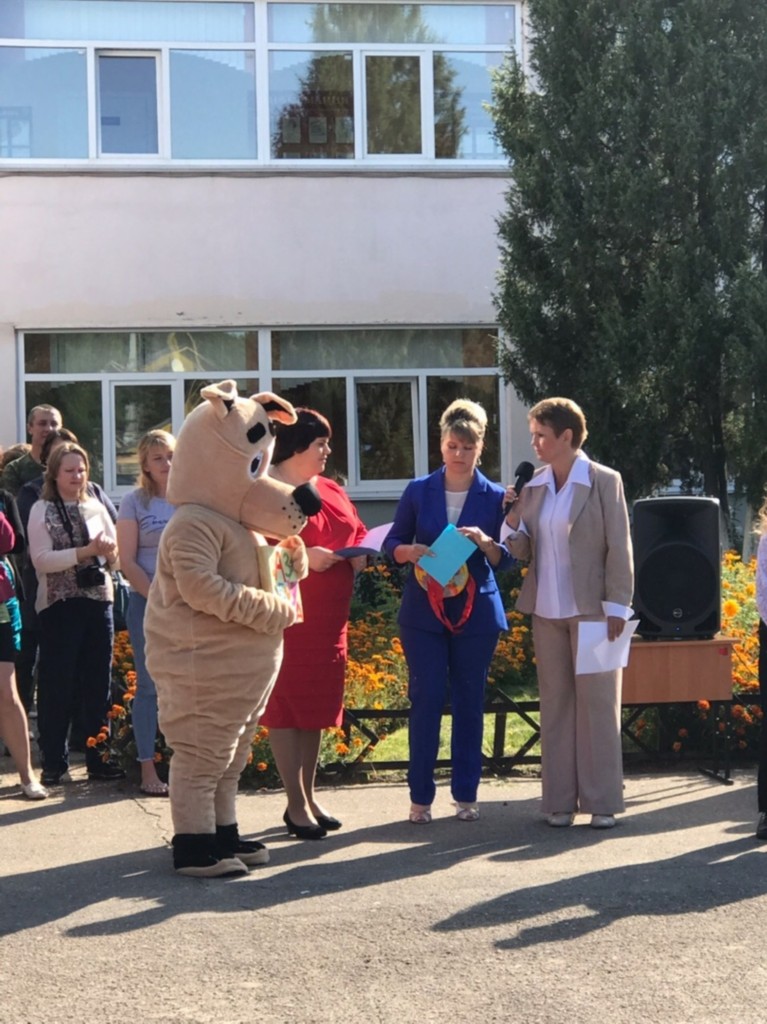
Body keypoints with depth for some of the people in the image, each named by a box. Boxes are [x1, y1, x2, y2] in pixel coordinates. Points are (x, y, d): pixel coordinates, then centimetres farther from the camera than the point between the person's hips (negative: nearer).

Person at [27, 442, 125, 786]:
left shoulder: (96, 508, 9)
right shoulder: (41, 511, -1)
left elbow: (117, 560, 11)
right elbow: (41, 560, -12)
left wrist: (111, 551, -12)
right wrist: (85, 552, -20)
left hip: (98, 602, 4)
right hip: (59, 605, -4)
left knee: (98, 683, 8)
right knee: (56, 684, 1)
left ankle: (99, 758, 16)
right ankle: (54, 762, 9)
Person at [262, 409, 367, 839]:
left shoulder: (331, 491, 14)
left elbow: (357, 533, 23)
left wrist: (359, 554, 2)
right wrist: (303, 557, -25)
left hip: (329, 616, 8)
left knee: (319, 702, 12)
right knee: (287, 703, -1)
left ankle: (309, 796, 21)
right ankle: (297, 805, 4)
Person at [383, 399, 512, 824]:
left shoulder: (494, 497, 3)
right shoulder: (418, 491, 4)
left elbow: (506, 560, 4)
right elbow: (392, 543, 8)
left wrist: (485, 542, -17)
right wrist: (412, 551, -14)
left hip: (477, 612, 0)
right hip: (423, 612, 0)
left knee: (469, 702, 5)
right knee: (426, 700, -3)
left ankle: (466, 794, 14)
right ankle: (420, 796, 4)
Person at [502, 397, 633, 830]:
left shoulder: (604, 482, -6)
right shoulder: (533, 485, 7)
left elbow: (619, 548, -7)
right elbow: (523, 551, 9)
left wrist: (617, 606, -12)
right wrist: (512, 521, -10)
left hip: (591, 610, -5)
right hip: (547, 611, 5)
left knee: (597, 704, 2)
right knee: (556, 704, 9)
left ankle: (602, 802, 8)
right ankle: (561, 801, 15)